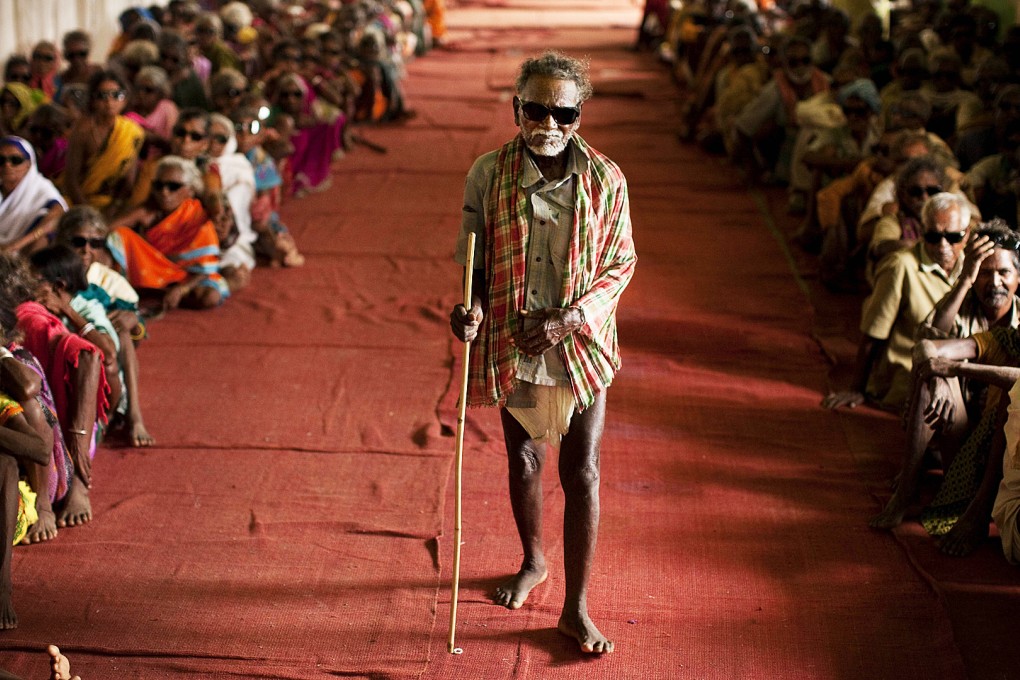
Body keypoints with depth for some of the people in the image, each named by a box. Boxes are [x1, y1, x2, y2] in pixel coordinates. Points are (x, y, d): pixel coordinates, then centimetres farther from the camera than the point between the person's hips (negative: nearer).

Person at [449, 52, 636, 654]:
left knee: (582, 474, 1)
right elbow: (475, 259, 3)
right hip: (512, 348, 2)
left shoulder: (605, 179, -10)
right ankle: (533, 564, 45)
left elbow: (620, 264, -3)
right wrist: (473, 307, -18)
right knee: (524, 462, 19)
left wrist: (568, 319, -16)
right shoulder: (489, 174, -7)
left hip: (582, 345, -1)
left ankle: (576, 608, 12)